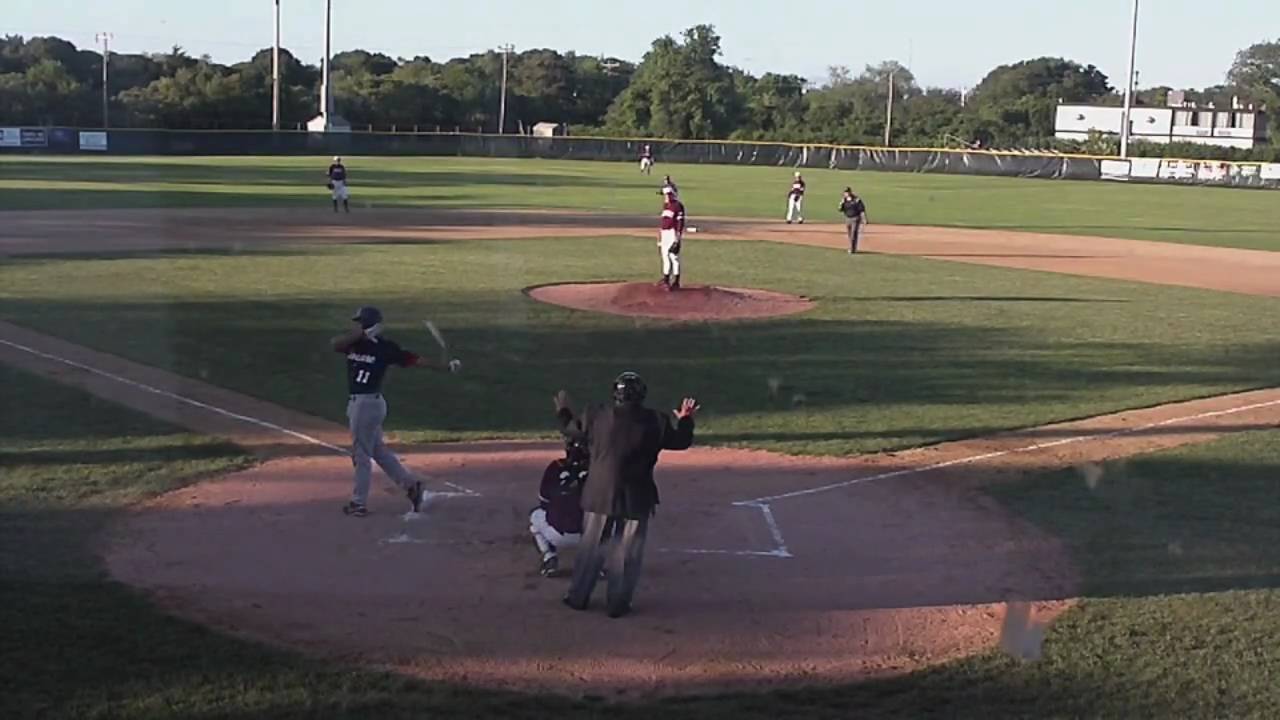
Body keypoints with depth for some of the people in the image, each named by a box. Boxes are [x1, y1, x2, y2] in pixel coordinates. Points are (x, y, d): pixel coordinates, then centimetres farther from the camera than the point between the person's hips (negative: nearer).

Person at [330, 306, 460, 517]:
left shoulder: (385, 348, -11)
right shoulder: (355, 342, 4)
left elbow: (414, 360, -12)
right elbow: (335, 343, -15)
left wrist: (446, 365, -17)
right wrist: (357, 334, -24)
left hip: (368, 403, -7)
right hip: (356, 403, 7)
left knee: (361, 453, 3)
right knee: (377, 450, 16)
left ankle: (359, 502, 15)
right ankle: (410, 484, 25)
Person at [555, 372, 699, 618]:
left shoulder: (596, 416, -7)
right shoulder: (655, 422, -8)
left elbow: (570, 429, 10)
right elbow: (681, 441, 5)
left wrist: (562, 411, 29)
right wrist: (685, 420, 23)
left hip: (600, 494, 1)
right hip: (635, 497, -1)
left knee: (590, 547, 15)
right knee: (627, 553, 9)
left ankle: (578, 596, 23)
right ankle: (618, 603, 12)